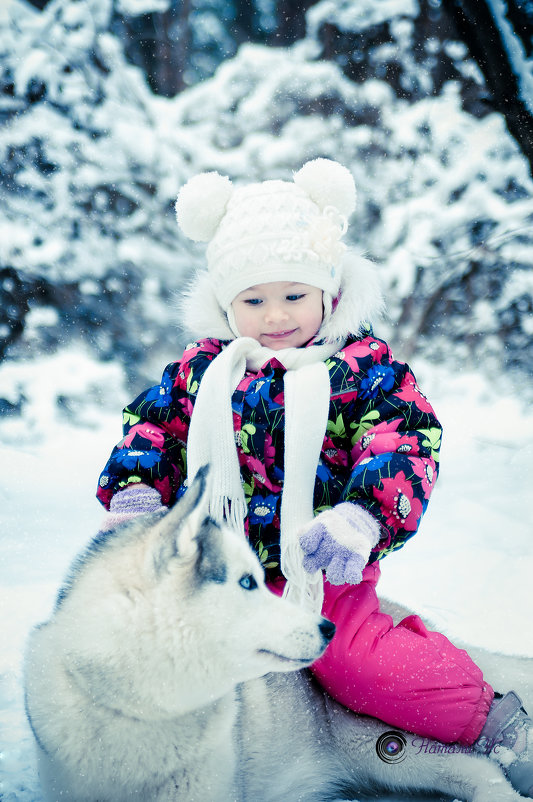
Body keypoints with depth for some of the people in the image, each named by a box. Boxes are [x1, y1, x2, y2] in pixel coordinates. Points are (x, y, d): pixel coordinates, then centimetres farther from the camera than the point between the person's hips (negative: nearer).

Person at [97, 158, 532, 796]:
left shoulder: (362, 366, -5)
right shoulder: (204, 366, 6)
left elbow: (407, 443, -13)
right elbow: (152, 423, 14)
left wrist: (360, 518, -29)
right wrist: (134, 494, -4)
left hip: (322, 568, -4)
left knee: (356, 660, -19)